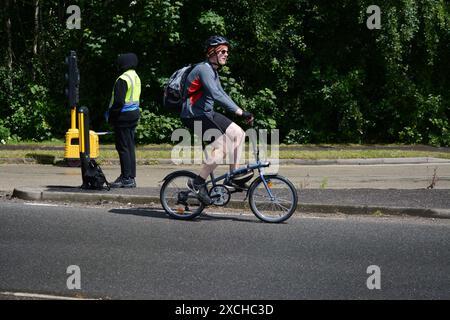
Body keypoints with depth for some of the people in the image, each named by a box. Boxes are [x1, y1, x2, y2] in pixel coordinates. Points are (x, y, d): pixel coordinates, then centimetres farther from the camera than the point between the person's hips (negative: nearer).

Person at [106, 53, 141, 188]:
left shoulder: (123, 79, -17)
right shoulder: (136, 77, 13)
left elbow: (118, 101, -22)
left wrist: (110, 115, -10)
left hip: (123, 116, -9)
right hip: (134, 114, 10)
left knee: (123, 147, -6)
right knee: (130, 147, 13)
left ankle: (126, 178, -6)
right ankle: (131, 177, 16)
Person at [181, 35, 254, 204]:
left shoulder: (213, 71, 15)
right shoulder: (204, 69, -19)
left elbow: (222, 94, 19)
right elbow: (216, 95, -30)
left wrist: (241, 112, 9)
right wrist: (240, 112, -32)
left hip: (207, 113, 10)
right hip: (194, 116, -10)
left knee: (238, 133, 4)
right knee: (222, 147, -19)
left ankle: (234, 175, 11)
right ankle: (197, 183, -9)